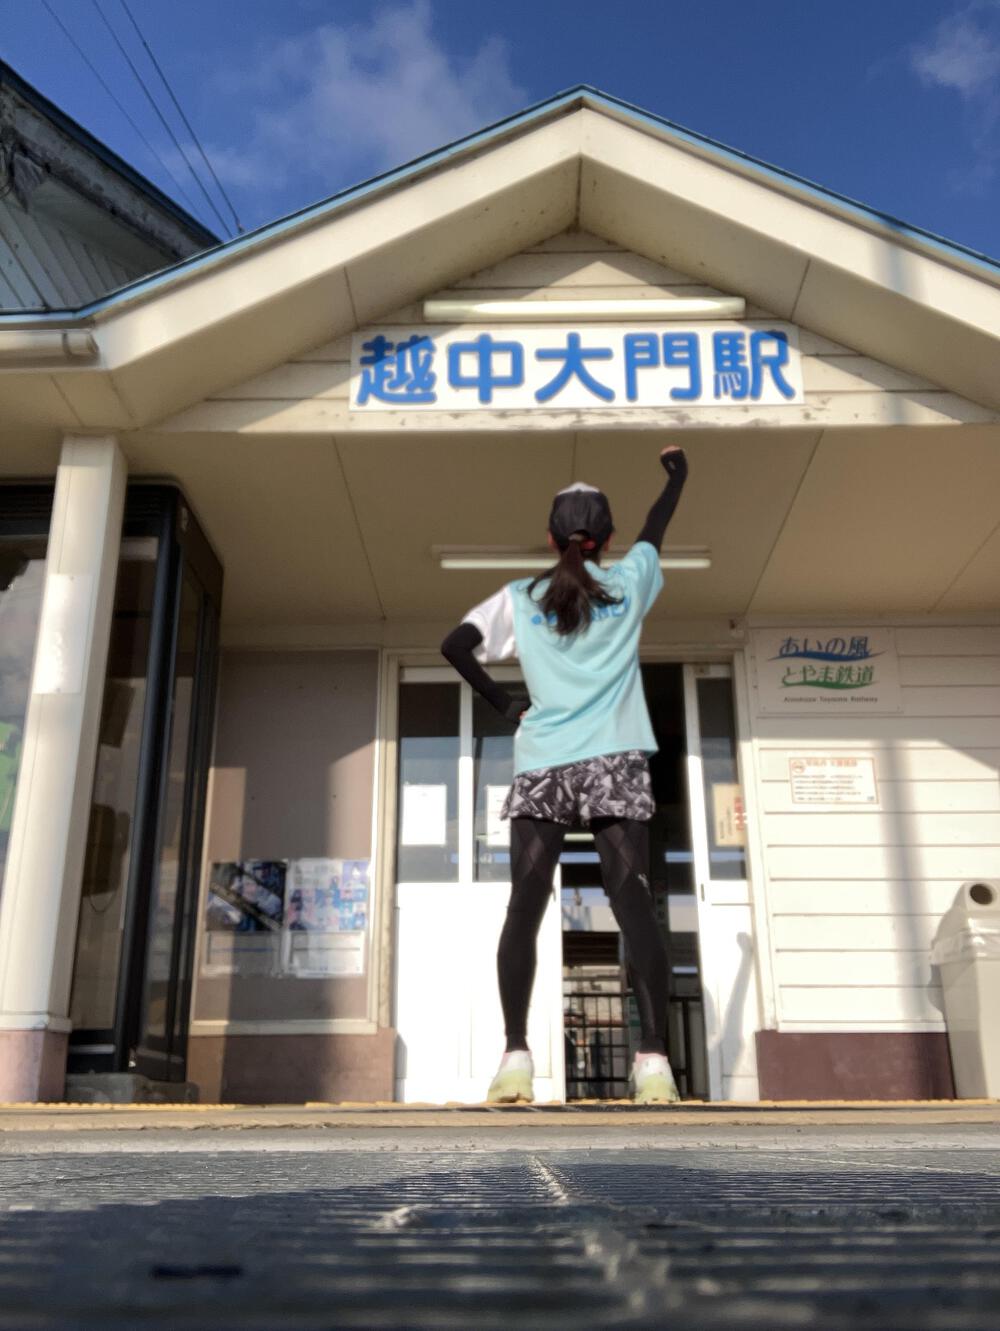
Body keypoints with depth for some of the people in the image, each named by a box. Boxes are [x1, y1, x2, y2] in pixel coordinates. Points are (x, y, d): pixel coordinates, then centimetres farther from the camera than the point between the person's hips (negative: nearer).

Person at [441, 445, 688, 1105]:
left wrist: (506, 704, 9)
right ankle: (654, 1058, -12)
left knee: (525, 908, -2)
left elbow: (456, 644, 0)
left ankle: (516, 1058, -8)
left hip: (542, 767, 0)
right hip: (616, 762, 0)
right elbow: (656, 528, 32)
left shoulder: (521, 597, 10)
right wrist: (677, 475, 50)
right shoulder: (628, 581, 12)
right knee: (633, 903, -6)